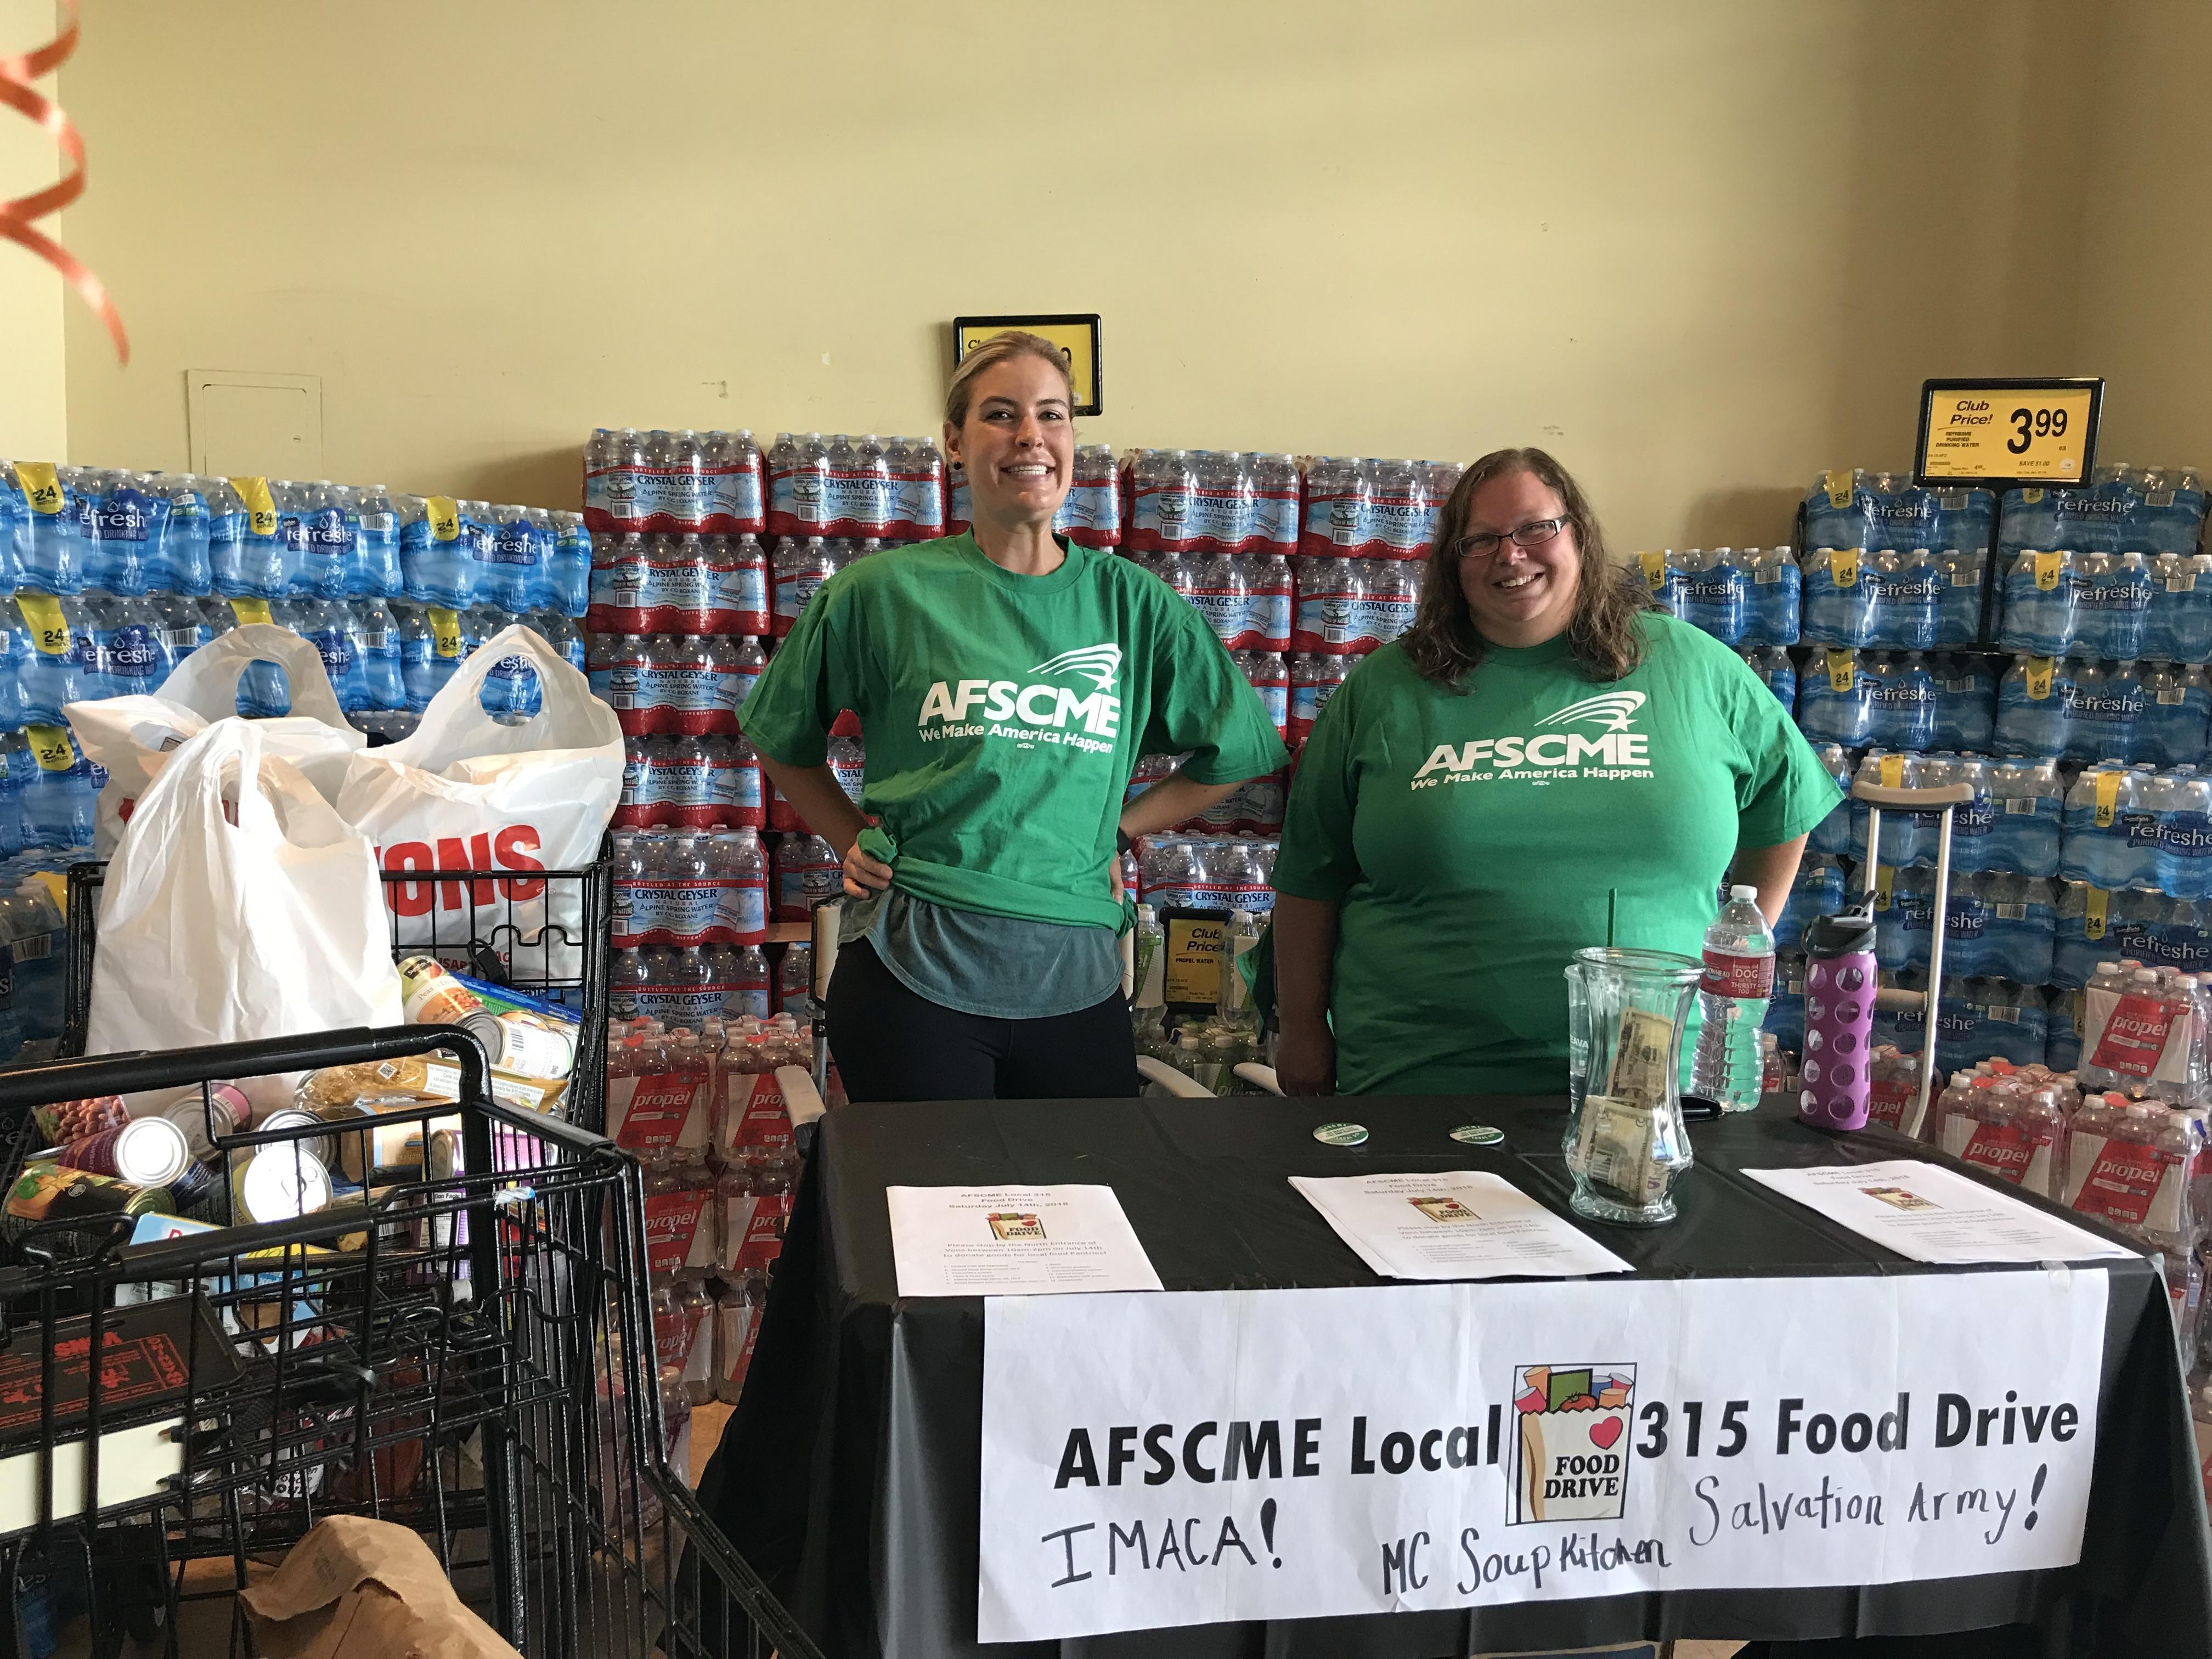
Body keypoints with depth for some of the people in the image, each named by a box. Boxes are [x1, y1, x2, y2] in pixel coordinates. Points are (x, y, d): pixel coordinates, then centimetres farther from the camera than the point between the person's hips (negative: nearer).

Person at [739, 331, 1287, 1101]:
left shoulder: (1132, 602, 5)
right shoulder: (884, 591, 1)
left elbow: (1241, 751, 16)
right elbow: (780, 738, 16)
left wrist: (1117, 829, 8)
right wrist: (852, 839, 6)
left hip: (1076, 981, 2)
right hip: (913, 978, -2)